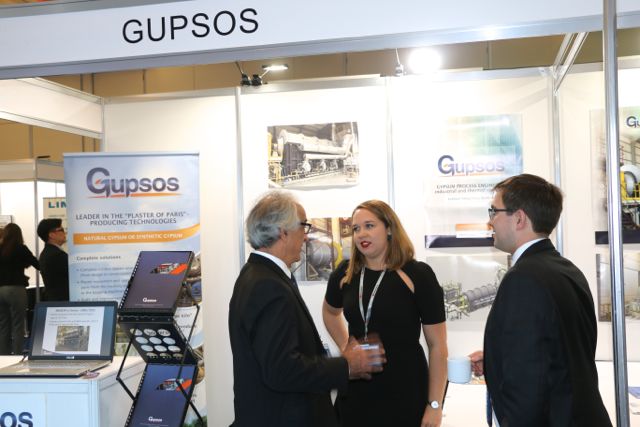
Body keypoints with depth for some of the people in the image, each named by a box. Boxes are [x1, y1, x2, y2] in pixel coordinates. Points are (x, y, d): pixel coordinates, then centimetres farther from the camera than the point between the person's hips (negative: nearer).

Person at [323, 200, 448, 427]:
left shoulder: (417, 275, -11)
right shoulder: (345, 274, 0)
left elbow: (437, 346, -9)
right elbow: (330, 311, 23)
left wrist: (435, 405, -11)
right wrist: (345, 346, 11)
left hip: (405, 393, -3)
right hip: (355, 391, 4)